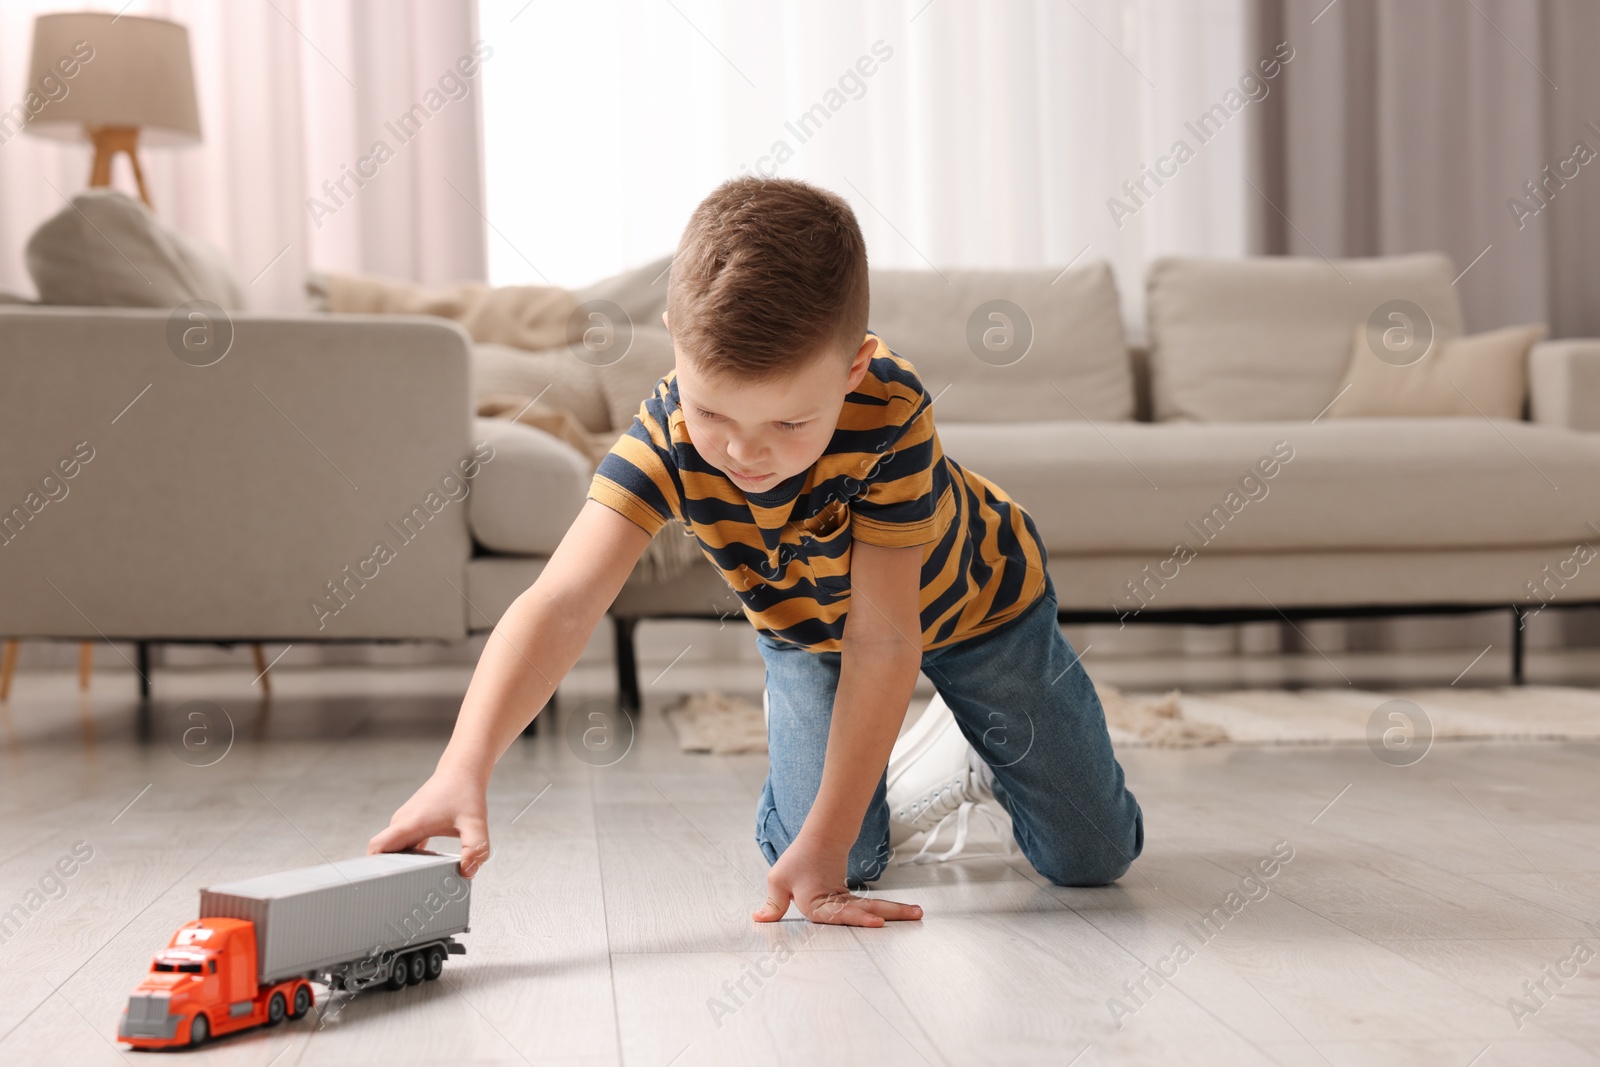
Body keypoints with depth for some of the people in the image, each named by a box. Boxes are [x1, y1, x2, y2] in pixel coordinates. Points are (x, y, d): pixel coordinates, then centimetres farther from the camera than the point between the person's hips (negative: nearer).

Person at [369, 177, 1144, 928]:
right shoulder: (667, 435, -36)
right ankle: (941, 769, 22)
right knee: (847, 860, -9)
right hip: (804, 627, 2)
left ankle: (978, 746, 33)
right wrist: (463, 768, -62)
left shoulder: (890, 414, -42)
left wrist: (823, 845, -39)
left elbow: (882, 641, -39)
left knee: (1090, 856, 3)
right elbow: (561, 603, -47)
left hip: (974, 598, -2)